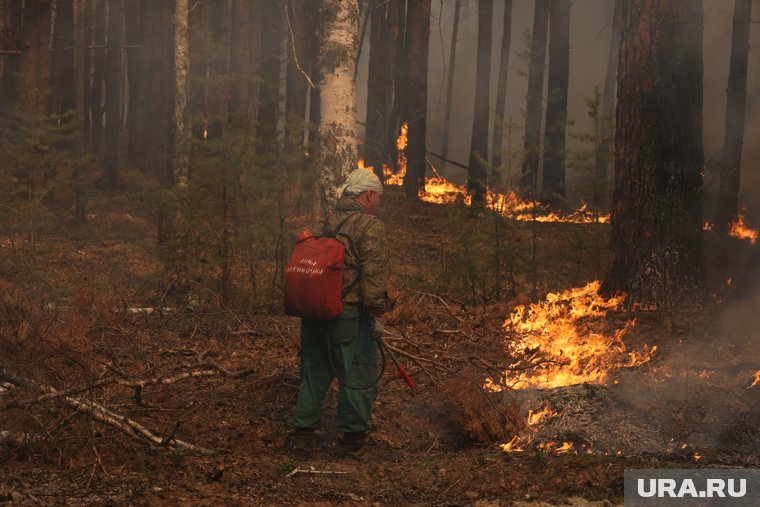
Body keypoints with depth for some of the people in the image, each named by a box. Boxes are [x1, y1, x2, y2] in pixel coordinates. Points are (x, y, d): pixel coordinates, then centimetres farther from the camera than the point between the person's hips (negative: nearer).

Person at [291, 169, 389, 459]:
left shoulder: (329, 223, 14)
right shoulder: (370, 227, -9)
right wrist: (376, 312, -13)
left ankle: (303, 435, 16)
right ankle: (353, 440, 12)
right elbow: (374, 272, -18)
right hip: (350, 314, -7)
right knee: (358, 377, 5)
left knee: (314, 373, 15)